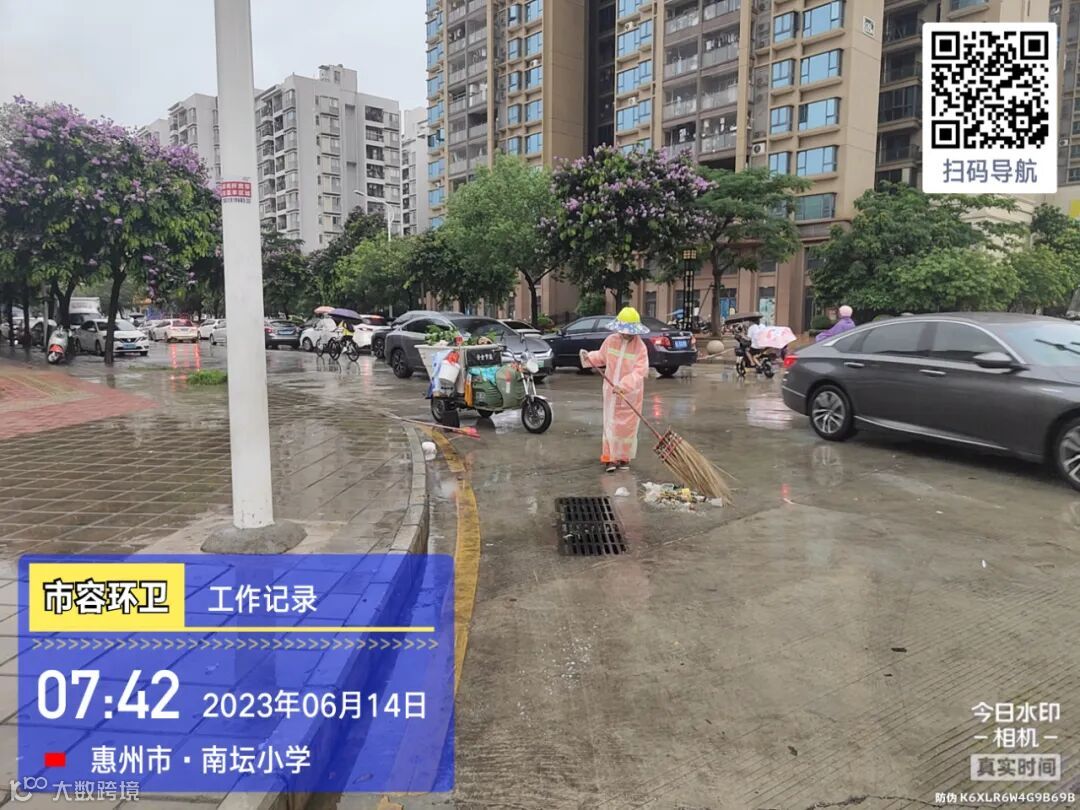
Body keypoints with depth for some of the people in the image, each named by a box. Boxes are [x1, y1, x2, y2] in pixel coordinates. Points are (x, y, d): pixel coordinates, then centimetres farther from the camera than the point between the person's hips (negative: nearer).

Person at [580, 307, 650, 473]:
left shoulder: (640, 347, -14)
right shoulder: (611, 340, -2)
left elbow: (639, 371, -23)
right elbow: (601, 357, 14)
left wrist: (624, 385, -35)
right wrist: (589, 357, -6)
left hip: (630, 394, -2)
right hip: (611, 391, 2)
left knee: (627, 426, 7)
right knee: (611, 425, 4)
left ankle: (624, 457, 21)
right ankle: (610, 458, 10)